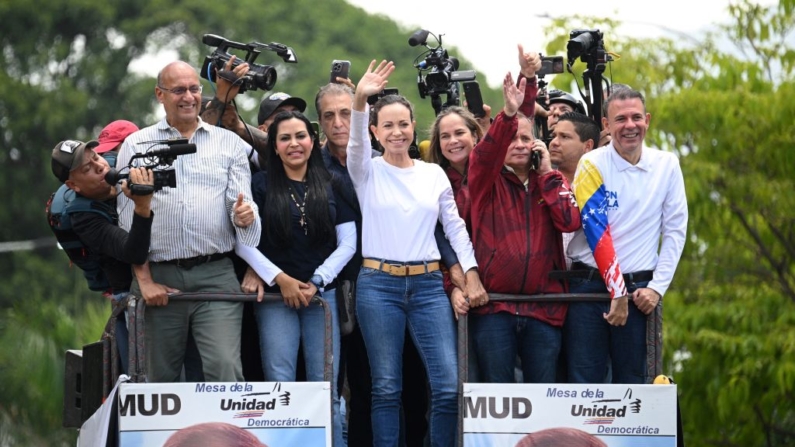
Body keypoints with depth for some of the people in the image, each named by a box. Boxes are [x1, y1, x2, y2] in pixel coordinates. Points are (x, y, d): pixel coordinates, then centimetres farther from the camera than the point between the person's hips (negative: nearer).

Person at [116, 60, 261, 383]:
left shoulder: (229, 144, 12)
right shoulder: (136, 146, 10)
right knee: (161, 378, 4)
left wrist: (244, 216, -18)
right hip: (157, 276, 0)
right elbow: (128, 219, 5)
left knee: (225, 368, -16)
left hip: (215, 275, 0)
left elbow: (243, 203, 7)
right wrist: (144, 280, -4)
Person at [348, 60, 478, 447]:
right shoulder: (367, 172, 3)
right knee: (386, 388, 0)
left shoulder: (435, 174, 11)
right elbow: (356, 142, -18)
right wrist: (359, 102, -36)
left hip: (428, 285, 2)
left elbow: (455, 227, 14)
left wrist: (471, 272, 2)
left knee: (448, 386, -7)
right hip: (378, 284, -2)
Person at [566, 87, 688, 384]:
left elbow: (675, 232, 5)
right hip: (589, 284, -2)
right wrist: (617, 292, -12)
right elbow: (596, 233, -9)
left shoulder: (666, 165, 4)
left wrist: (658, 287, -4)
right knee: (584, 383, -4)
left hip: (639, 290, 2)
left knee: (633, 382, 4)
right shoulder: (592, 165, -4)